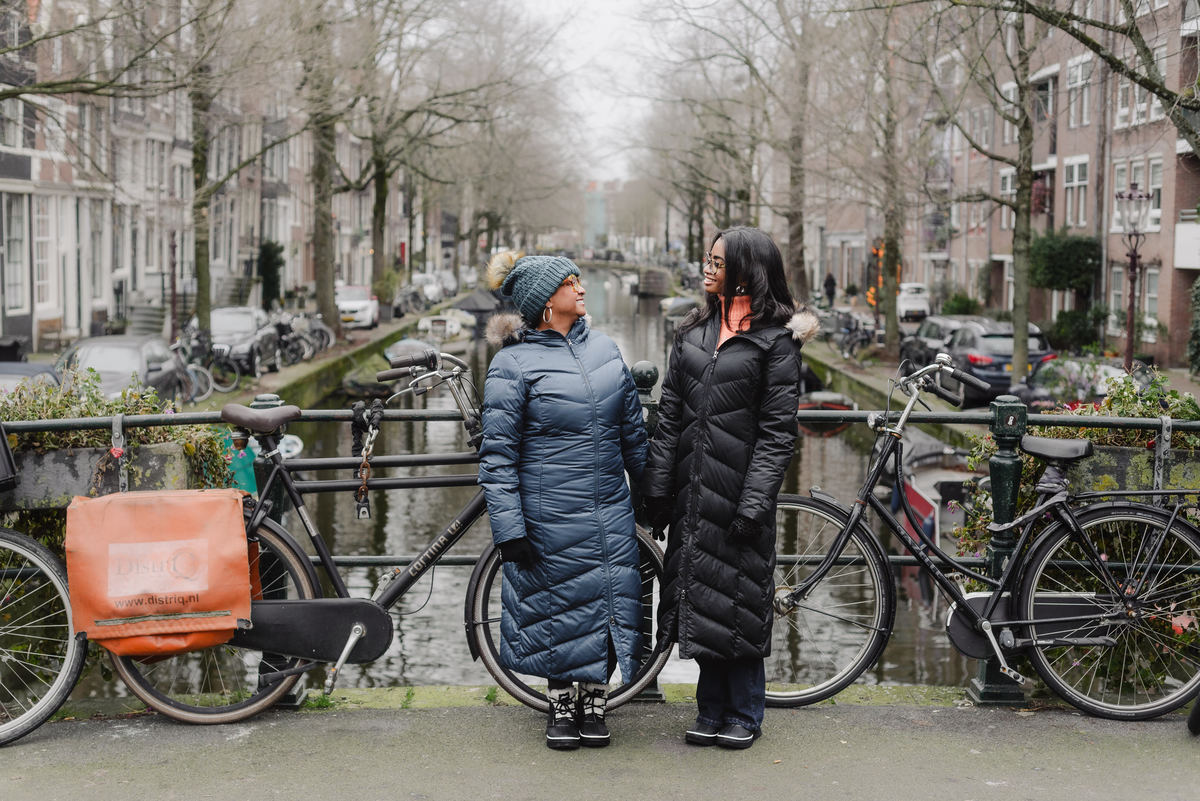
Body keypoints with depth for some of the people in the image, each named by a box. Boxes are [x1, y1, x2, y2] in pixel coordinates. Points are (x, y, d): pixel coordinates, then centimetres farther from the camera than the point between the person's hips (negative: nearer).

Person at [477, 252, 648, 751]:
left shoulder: (604, 349, 8)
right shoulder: (513, 365, -9)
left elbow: (633, 430, 17)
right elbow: (497, 456, -9)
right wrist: (509, 529, -13)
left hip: (610, 514, 5)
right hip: (550, 518, -4)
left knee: (607, 605, 6)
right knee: (560, 611, 6)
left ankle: (593, 703, 22)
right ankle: (560, 704, 26)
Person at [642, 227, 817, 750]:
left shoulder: (776, 338, -5)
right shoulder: (694, 331, 12)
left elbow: (777, 430, -10)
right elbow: (669, 414, 11)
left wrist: (756, 501, -16)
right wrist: (657, 487, 6)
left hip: (739, 487, -5)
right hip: (693, 489, 5)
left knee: (738, 600, 1)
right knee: (701, 601, 9)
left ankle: (743, 716, 15)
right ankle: (712, 712, 21)